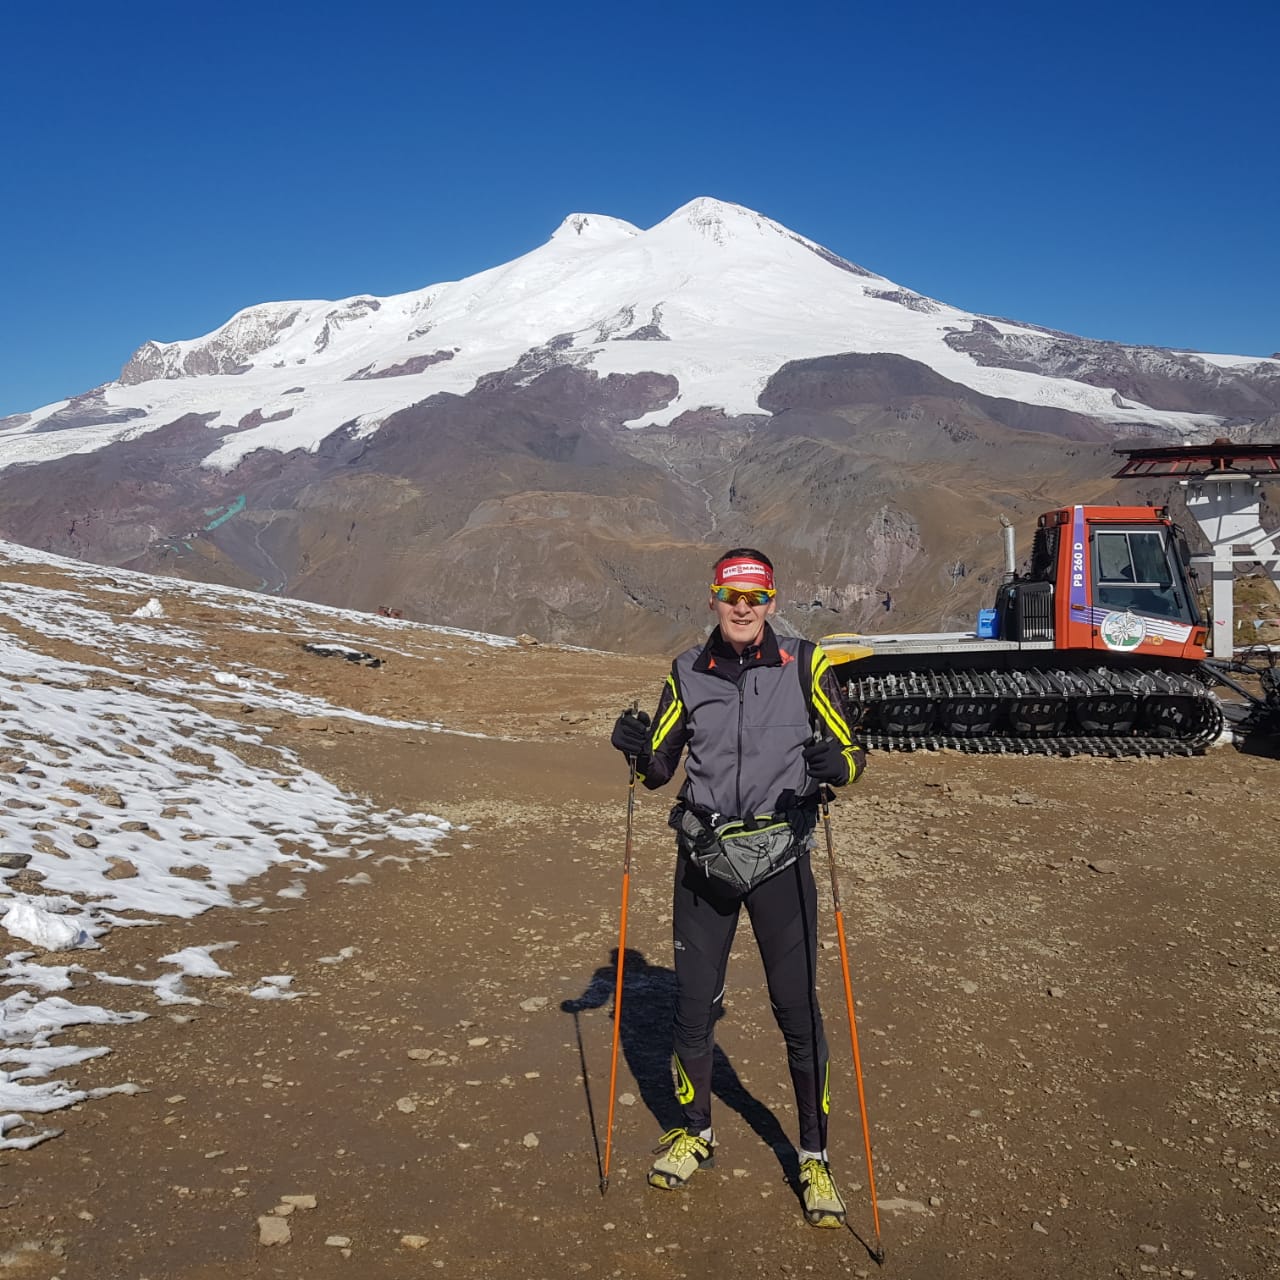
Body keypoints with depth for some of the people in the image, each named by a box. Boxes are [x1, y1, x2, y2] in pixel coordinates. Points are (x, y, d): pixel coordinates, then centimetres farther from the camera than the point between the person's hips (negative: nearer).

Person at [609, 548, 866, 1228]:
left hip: (780, 855, -2)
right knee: (693, 1004, 10)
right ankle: (696, 1131, 33)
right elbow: (660, 767, 11)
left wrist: (834, 766, -22)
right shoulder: (688, 672, 4)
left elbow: (852, 752, 1)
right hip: (703, 857, 2)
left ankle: (815, 1155, 18)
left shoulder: (804, 665, -3)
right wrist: (639, 749, -11)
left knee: (797, 1007, 0)